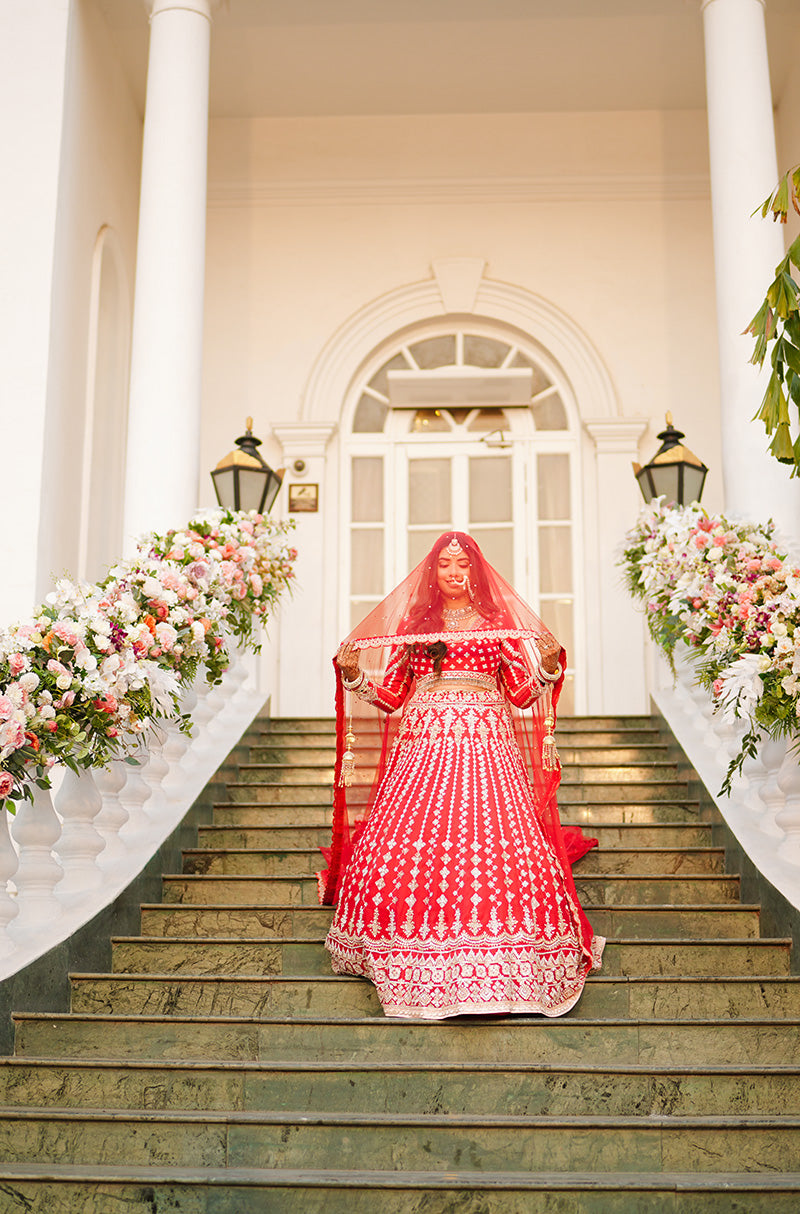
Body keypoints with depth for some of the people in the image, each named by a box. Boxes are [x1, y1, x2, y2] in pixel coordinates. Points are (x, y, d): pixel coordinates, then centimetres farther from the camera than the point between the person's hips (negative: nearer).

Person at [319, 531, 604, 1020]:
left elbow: (522, 694, 8)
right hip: (423, 748, 1)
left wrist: (547, 665, -9)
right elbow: (390, 695, 14)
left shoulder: (499, 624, 11)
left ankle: (495, 956, -2)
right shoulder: (412, 624, 14)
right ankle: (421, 963, 4)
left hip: (485, 748, -1)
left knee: (490, 844, -15)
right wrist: (354, 675, -2)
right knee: (409, 846, -11)